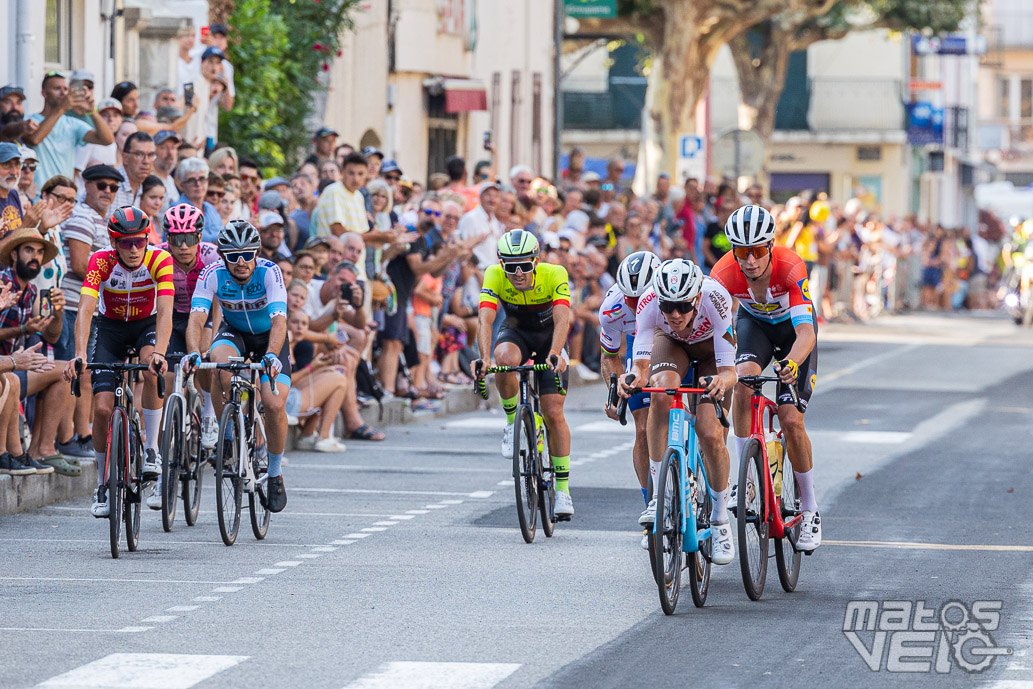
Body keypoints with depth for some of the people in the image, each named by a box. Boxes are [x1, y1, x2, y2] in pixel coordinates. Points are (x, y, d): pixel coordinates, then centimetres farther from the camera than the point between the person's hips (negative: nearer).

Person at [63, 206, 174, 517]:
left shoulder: (160, 260, -26)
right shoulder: (101, 261, -25)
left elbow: (165, 311, -35)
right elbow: (85, 309, -35)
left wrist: (159, 351, -52)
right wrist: (79, 354, -50)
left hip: (147, 325, -1)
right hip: (111, 327, 1)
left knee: (152, 368, -35)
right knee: (102, 408, -11)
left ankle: (151, 450, -21)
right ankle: (103, 485, 8)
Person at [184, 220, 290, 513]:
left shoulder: (269, 272, -29)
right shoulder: (212, 275, -25)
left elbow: (279, 320, -41)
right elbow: (196, 318, -35)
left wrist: (271, 355, -59)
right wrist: (193, 353, -55)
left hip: (268, 337, -1)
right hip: (233, 332, 1)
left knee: (275, 405, -21)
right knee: (219, 361, -35)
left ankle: (275, 475, 3)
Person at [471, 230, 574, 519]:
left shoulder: (554, 275, -30)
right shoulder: (494, 276, -27)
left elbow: (562, 318, -40)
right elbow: (485, 319, -36)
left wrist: (555, 353, -58)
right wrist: (484, 358, -53)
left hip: (549, 335, -1)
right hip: (516, 332, 1)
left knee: (553, 413, -8)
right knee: (506, 359, -37)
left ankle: (562, 489, 5)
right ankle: (513, 422, -11)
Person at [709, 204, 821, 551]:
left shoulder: (790, 268, -38)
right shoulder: (725, 273, -32)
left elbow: (806, 332, -45)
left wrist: (793, 362, -66)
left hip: (793, 327, -2)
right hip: (754, 323, 2)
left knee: (791, 420, -12)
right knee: (744, 380, -31)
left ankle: (810, 511, 6)